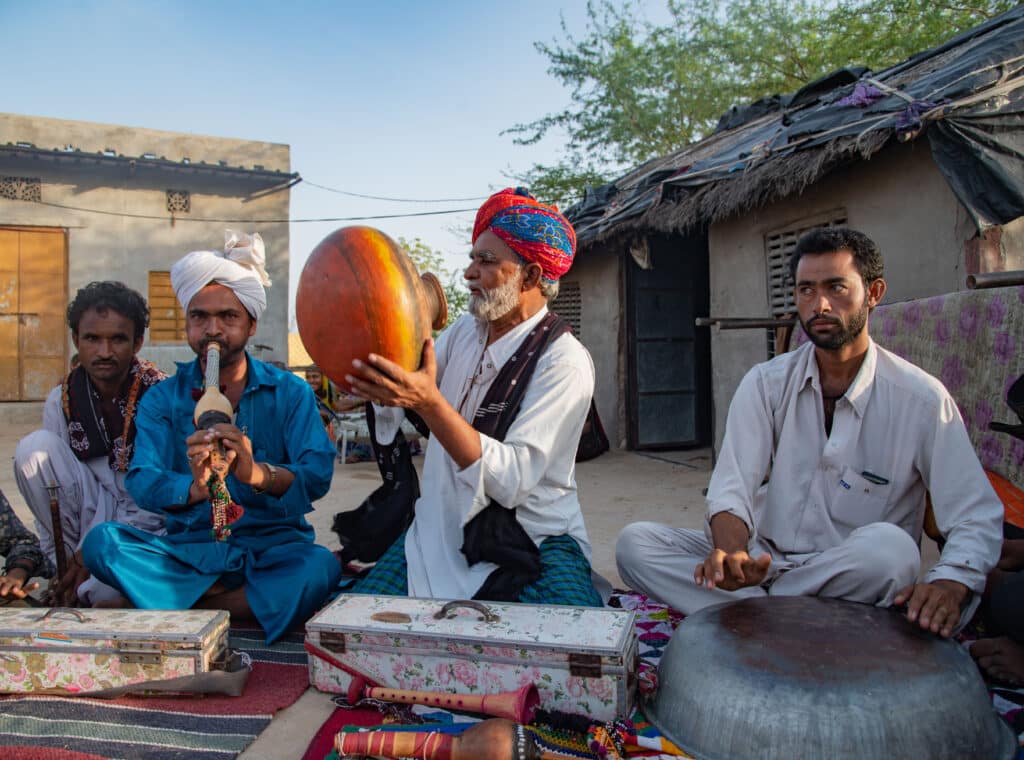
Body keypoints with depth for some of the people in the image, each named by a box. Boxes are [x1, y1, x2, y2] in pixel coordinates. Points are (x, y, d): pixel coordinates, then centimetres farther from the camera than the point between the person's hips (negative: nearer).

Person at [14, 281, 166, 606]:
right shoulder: (61, 400, 2)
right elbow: (50, 481, 1)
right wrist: (62, 563, -9)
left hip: (147, 529, -5)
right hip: (91, 514, 5)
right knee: (35, 448, -18)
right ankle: (68, 572, -10)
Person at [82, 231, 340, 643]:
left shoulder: (289, 392, 2)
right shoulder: (162, 399, 6)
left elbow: (318, 473, -12)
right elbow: (143, 482, -10)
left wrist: (257, 473, -34)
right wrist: (193, 489, -33)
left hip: (272, 546, -1)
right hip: (189, 551, 2)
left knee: (320, 566, -33)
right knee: (102, 541, -23)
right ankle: (259, 599, -16)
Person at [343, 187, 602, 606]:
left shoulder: (564, 361, -14)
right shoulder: (464, 331, 8)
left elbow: (513, 480, -23)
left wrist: (429, 402, -32)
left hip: (532, 543, -5)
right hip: (441, 532, 5)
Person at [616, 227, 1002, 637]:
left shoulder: (920, 398, -7)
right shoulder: (766, 382, 1)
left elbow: (978, 516, -10)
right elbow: (731, 488, -9)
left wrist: (950, 581, -34)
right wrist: (734, 554, -32)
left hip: (853, 582, -2)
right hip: (764, 560, 3)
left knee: (889, 546, -36)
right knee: (635, 542, -17)